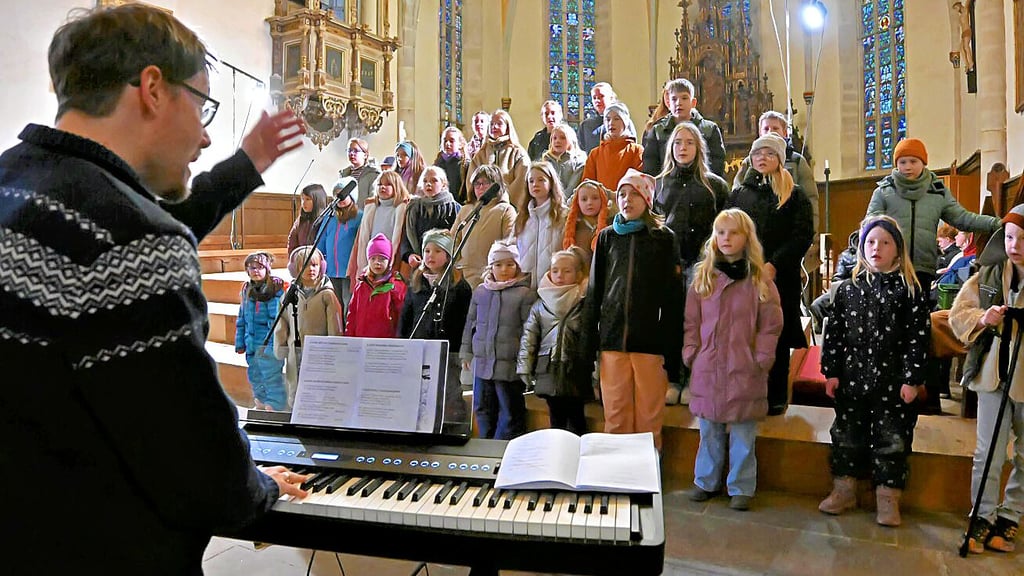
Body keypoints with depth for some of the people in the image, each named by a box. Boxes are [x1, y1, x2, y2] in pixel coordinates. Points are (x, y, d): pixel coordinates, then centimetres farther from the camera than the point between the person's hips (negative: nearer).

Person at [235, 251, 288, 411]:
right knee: (255, 377, 18)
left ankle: (276, 407, 5)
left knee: (272, 378, -5)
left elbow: (276, 318, -15)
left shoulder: (276, 289, -10)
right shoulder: (246, 290, 11)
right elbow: (241, 319, 18)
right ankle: (261, 406, 34)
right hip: (252, 345, 7)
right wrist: (240, 342, 15)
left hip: (269, 345, -7)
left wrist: (272, 344, -19)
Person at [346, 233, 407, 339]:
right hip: (360, 337, 4)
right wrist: (349, 336, 7)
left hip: (387, 339, -4)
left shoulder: (397, 285, -3)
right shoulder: (361, 285, 12)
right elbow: (352, 312, 13)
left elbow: (403, 315, -5)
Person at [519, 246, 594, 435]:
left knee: (575, 423, 5)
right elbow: (529, 337, 8)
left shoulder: (586, 303, -2)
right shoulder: (540, 304, 9)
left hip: (576, 374, -3)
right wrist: (524, 369, 3)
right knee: (556, 421, 14)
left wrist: (597, 370, -12)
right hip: (549, 374, 3)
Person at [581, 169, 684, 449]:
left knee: (649, 416, 2)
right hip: (612, 337, 2)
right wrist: (588, 344, 5)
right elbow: (594, 292, 11)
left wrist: (673, 351, -6)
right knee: (615, 415, 6)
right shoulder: (607, 237, 12)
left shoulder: (664, 238, 4)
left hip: (650, 339, -2)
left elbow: (673, 297, 0)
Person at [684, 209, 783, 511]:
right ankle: (706, 481, 29)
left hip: (745, 371, -2)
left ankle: (741, 488, 21)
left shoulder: (760, 279, 0)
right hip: (707, 369, 2)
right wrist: (691, 354, 0)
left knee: (742, 433, 7)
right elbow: (691, 321, 7)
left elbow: (770, 325, 0)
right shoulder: (703, 277, 6)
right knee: (709, 430, 14)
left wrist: (761, 359, -6)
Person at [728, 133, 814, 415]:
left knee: (777, 337, 4)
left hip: (780, 278, -2)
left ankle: (776, 397, 15)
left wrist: (774, 265, -14)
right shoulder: (738, 194, 15)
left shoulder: (794, 196, 6)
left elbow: (803, 235, -3)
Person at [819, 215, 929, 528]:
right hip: (852, 376, 3)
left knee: (891, 439, 5)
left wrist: (913, 379, -9)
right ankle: (844, 490, 26)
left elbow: (918, 336, -5)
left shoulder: (910, 290, -2)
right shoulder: (848, 289, 5)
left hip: (893, 381, -3)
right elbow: (834, 332, 5)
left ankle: (887, 498, 19)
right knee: (847, 434, 11)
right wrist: (831, 372, 1)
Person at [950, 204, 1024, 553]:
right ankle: (984, 517, 17)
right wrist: (981, 318, -16)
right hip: (993, 375, 1)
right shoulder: (988, 275, -1)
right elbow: (957, 314, 5)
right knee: (988, 454, 5)